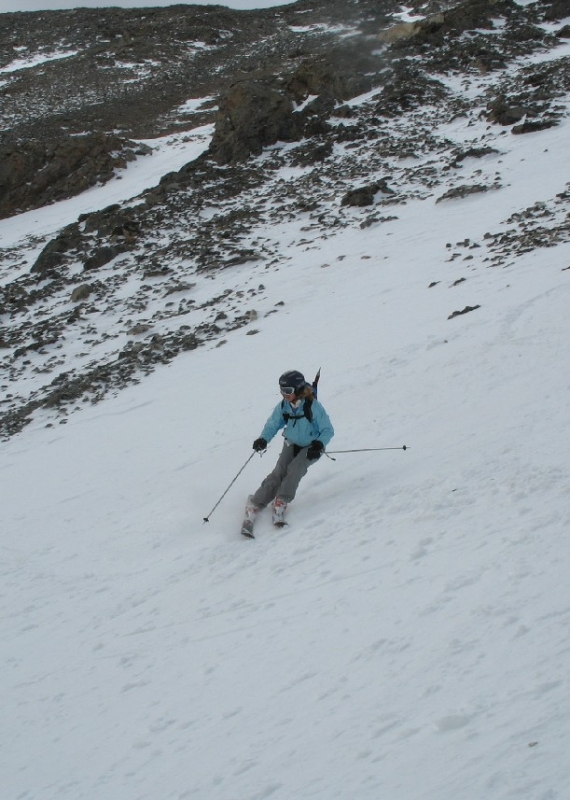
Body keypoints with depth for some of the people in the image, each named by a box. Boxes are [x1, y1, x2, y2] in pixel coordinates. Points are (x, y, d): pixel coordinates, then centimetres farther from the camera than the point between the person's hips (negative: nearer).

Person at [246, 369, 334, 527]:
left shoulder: (313, 406, -24)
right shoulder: (283, 406, -11)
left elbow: (328, 430, -18)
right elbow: (272, 425, 2)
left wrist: (318, 445, -34)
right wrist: (263, 439, -17)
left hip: (310, 447, -3)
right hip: (291, 444, 3)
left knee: (295, 468, -28)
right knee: (279, 472, -15)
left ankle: (281, 501, -19)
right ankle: (255, 503, -14)